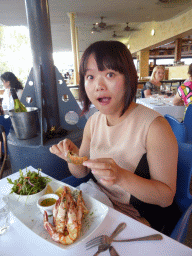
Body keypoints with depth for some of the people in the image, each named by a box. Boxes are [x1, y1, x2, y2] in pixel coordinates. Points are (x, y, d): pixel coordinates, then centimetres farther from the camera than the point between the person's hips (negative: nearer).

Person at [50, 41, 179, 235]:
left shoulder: (154, 126, -22)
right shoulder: (93, 121, -2)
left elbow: (166, 197, -18)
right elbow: (81, 173, 6)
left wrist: (122, 177, -34)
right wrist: (72, 156, -16)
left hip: (137, 218, -5)